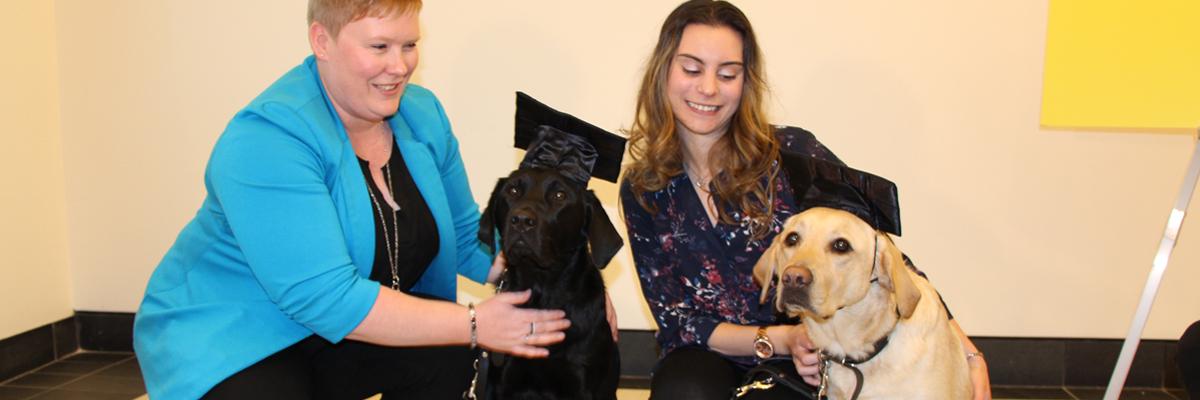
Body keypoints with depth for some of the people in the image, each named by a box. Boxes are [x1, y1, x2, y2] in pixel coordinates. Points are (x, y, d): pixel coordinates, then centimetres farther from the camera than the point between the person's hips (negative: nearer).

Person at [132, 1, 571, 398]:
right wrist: (475, 324, -31)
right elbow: (325, 298, -31)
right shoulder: (267, 139, -26)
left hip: (339, 334, 6)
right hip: (230, 344, -5)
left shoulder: (422, 115, -4)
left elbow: (467, 237, 2)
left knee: (450, 353, -19)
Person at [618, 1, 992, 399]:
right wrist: (777, 339, -20)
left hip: (806, 366, 0)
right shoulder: (643, 191, -4)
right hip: (711, 358, 0)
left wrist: (964, 352, -20)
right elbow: (676, 320, -4)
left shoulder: (791, 154, -11)